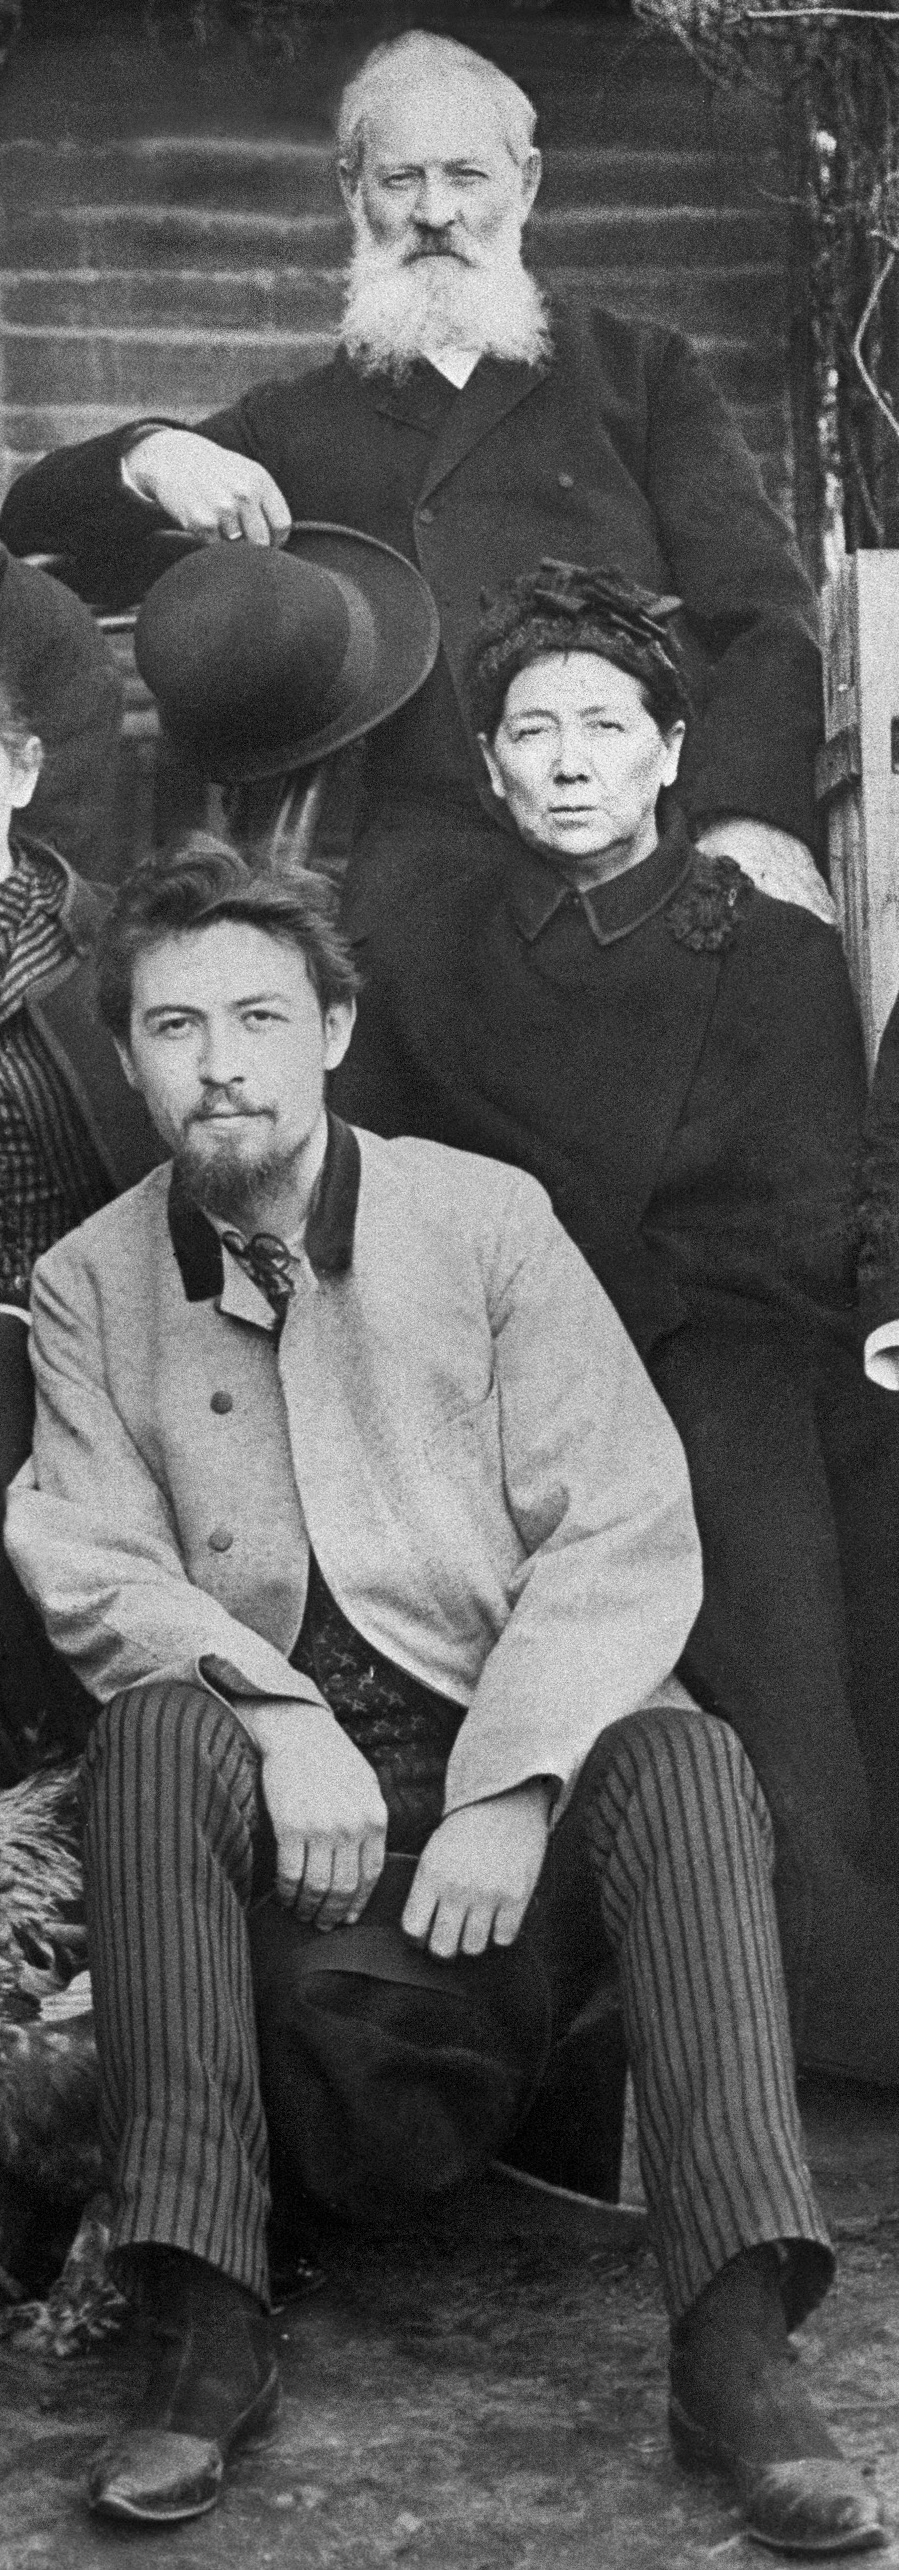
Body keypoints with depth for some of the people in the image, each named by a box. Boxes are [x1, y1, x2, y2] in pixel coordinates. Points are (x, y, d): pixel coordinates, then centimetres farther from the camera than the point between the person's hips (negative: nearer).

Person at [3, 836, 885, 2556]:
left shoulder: (485, 1218, -1)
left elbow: (626, 1530, -8)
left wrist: (506, 1789, -20)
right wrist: (277, 1716, -21)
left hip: (512, 1752, 0)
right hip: (273, 1782, 1)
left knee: (681, 1759, -30)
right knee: (154, 1736, -30)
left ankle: (737, 2346, -33)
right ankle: (207, 2330, -30)